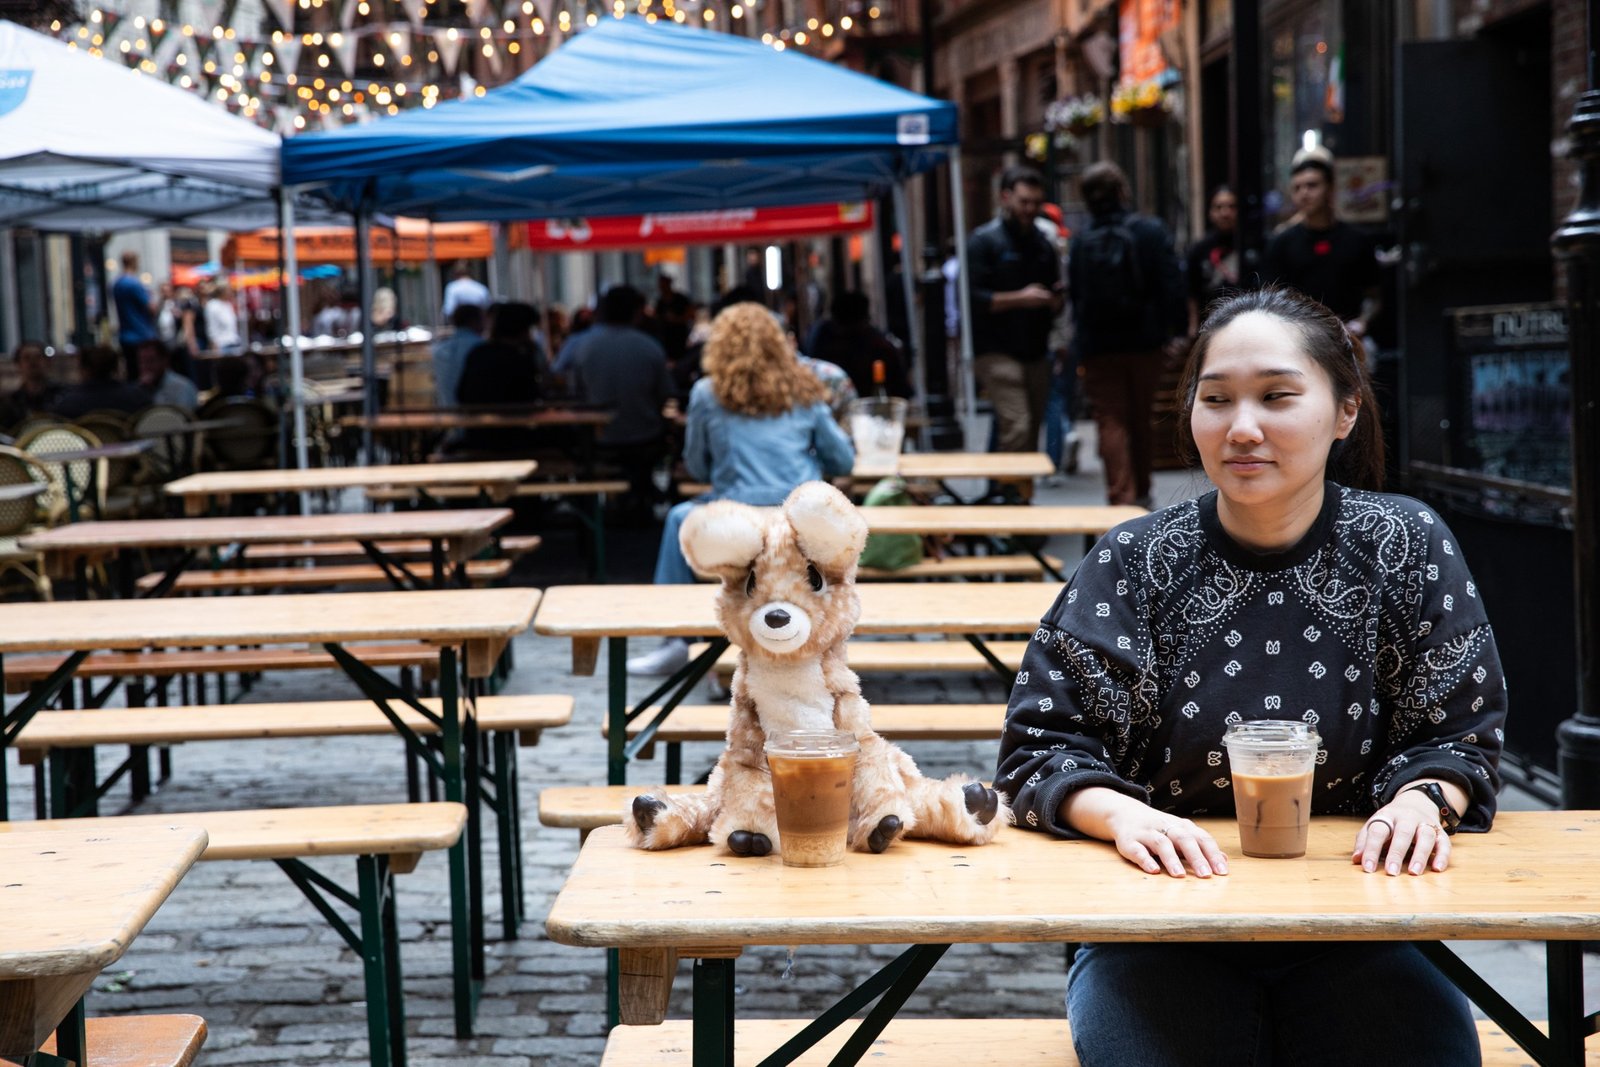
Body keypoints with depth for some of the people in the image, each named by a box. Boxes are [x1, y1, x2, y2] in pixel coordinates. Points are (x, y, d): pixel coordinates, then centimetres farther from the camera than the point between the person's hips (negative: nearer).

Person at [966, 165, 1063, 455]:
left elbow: (1056, 300, 24)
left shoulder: (1042, 244, 17)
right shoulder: (984, 241, -3)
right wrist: (1019, 298, -18)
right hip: (997, 352, -7)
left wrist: (1054, 299, 0)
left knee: (1033, 430, 7)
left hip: (1036, 353, 7)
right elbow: (972, 297, -13)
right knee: (1016, 427, -18)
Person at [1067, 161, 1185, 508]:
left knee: (1111, 422, 0)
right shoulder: (1150, 231, -6)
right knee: (1141, 420, 15)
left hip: (1098, 347, 0)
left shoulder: (1079, 241, -1)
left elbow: (1075, 296, 4)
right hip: (1145, 342, 0)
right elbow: (1171, 284, -10)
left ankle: (1122, 497, -11)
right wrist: (1173, 331, -5)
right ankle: (1141, 494, 27)